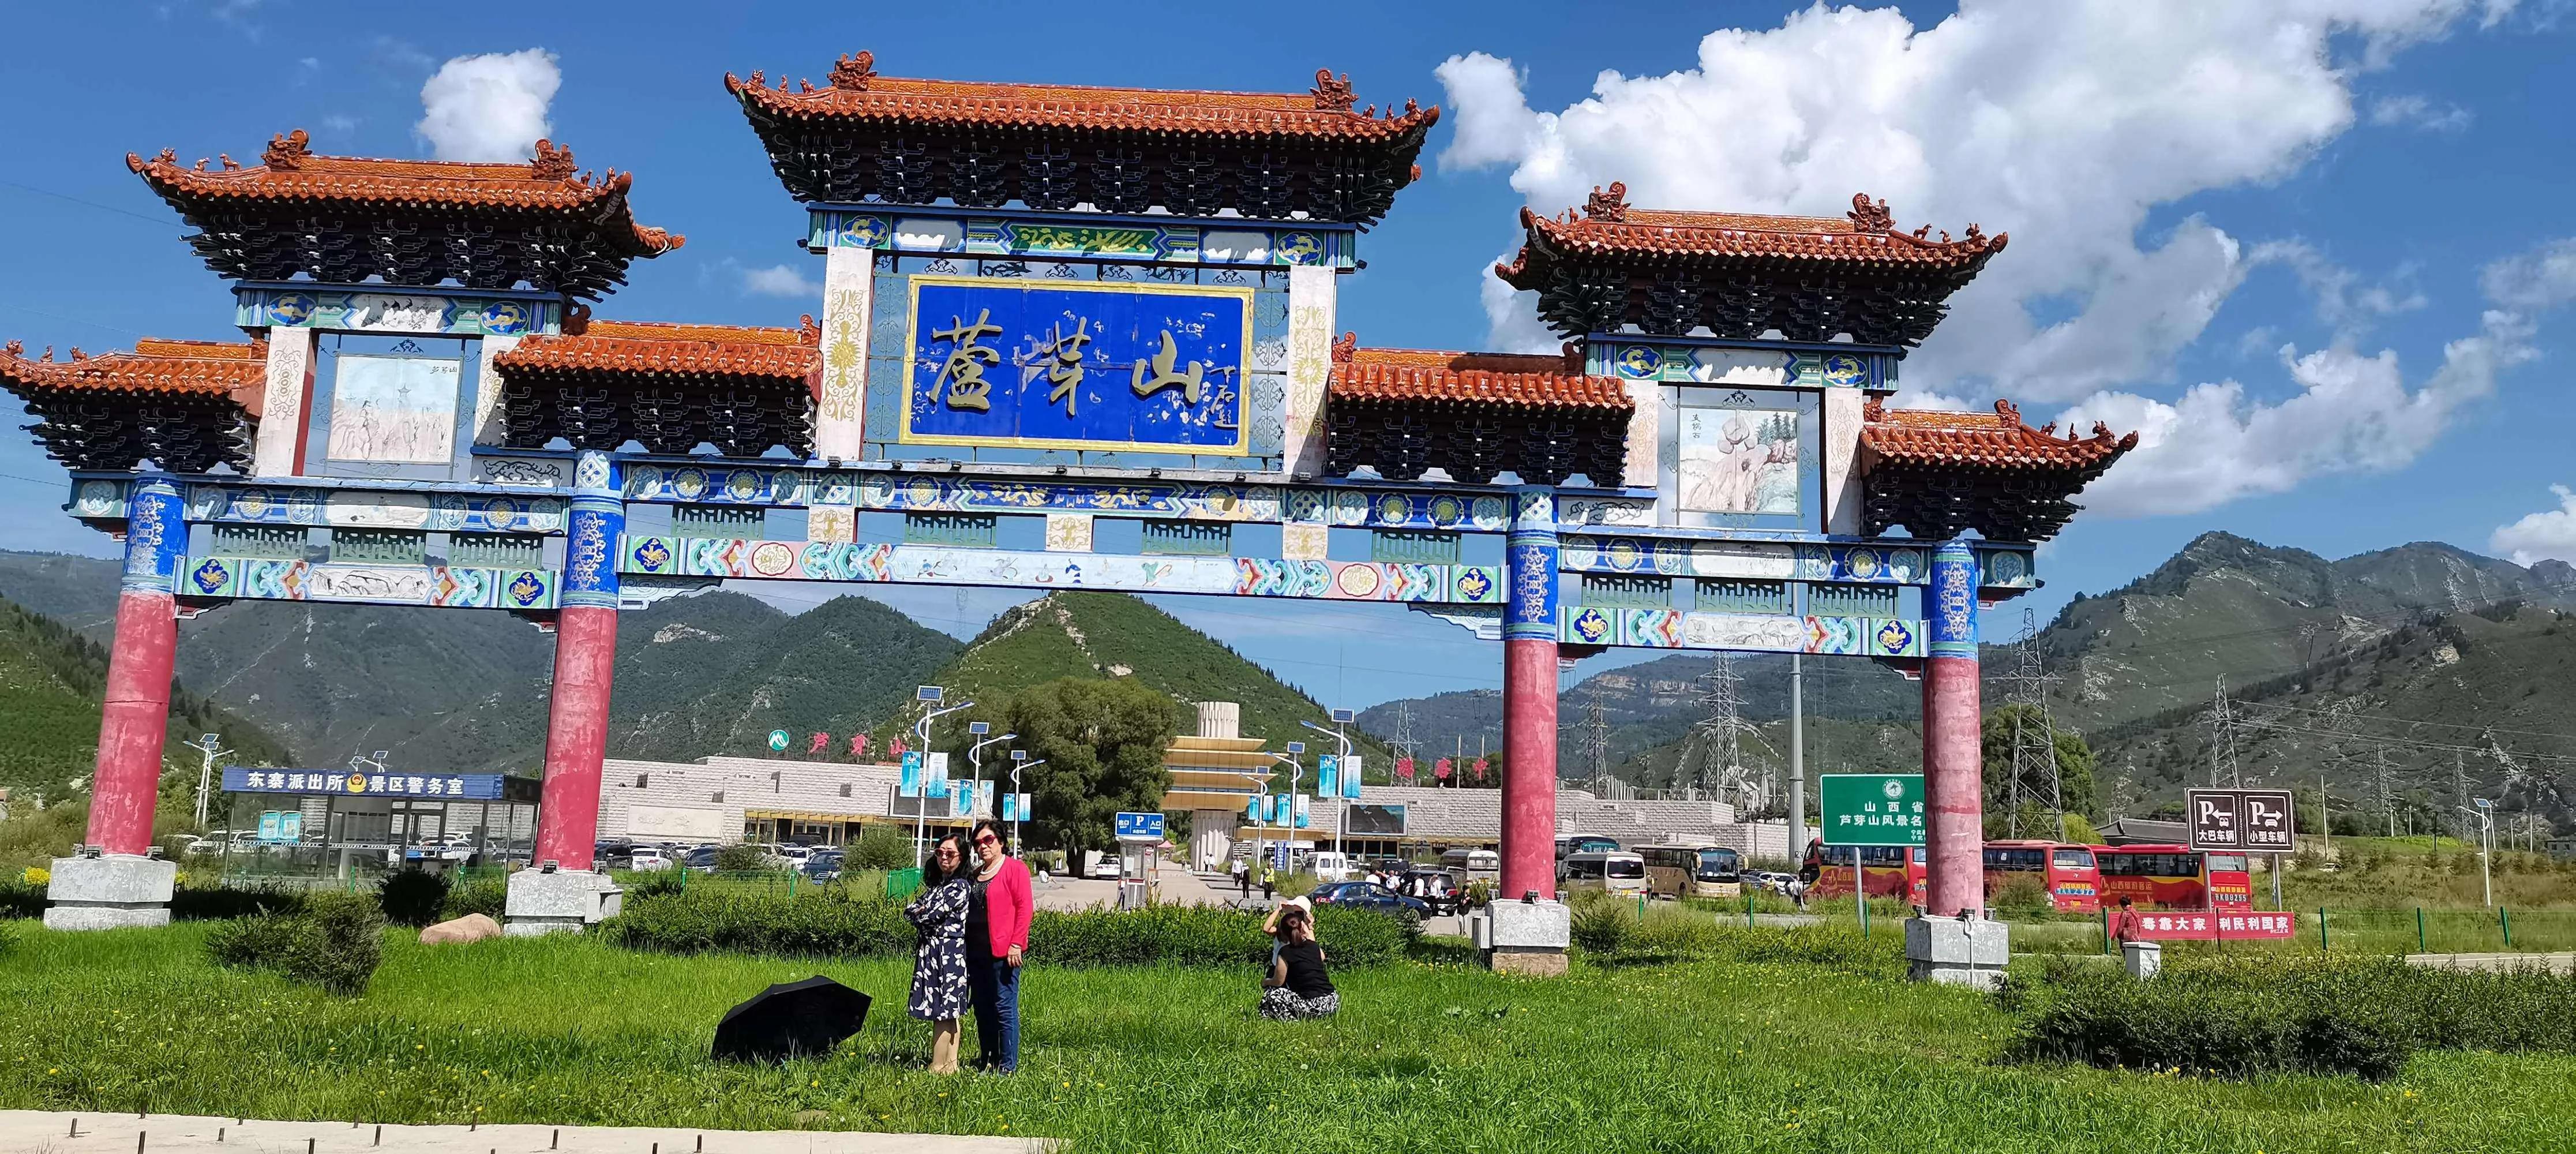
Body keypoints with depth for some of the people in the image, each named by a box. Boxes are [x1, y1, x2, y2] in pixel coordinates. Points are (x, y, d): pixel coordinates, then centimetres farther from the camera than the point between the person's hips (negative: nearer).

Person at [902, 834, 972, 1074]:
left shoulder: (959, 886, -11)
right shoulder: (935, 884, 17)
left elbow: (933, 916, -16)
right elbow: (908, 910, 11)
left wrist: (920, 913, 5)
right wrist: (922, 910, -9)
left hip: (948, 953, -9)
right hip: (932, 953, 9)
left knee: (943, 1011, -6)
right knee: (947, 1012, 11)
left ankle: (939, 1068, -3)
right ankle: (950, 1064, 16)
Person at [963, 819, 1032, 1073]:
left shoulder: (1015, 869, -4)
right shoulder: (974, 875, 19)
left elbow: (1024, 908, -10)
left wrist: (1016, 944, -17)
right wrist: (965, 947, 14)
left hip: (1003, 952, -7)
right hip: (976, 952, 7)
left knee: (1004, 1008, -5)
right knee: (982, 1009, 12)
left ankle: (1008, 1065, -1)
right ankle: (986, 1060, 21)